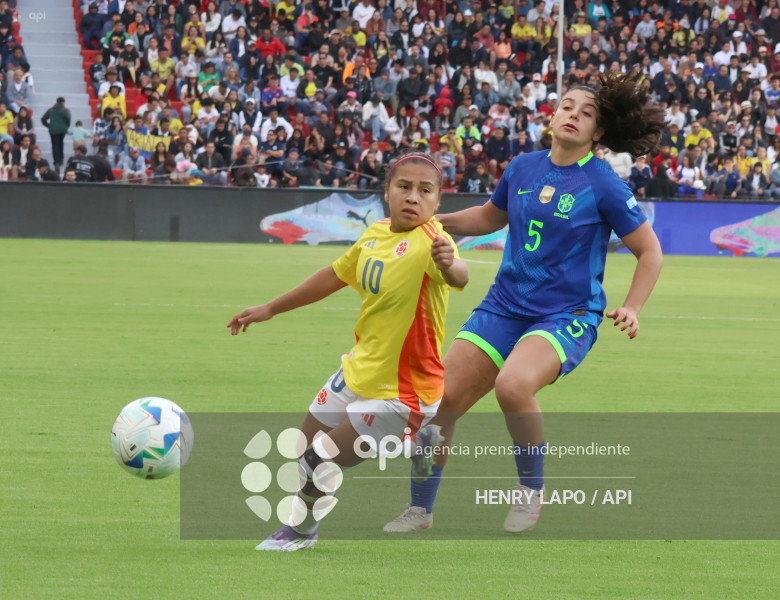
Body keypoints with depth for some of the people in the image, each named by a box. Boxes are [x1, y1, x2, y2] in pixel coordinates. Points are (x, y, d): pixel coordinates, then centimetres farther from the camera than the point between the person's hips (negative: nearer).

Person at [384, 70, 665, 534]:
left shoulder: (603, 186, -8)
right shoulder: (523, 169, 6)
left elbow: (650, 252, -1)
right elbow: (491, 216, 27)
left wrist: (631, 310, -13)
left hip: (567, 316, -5)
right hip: (505, 306, 5)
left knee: (513, 384, -33)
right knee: (440, 399, -3)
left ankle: (532, 490, -10)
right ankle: (421, 510, 14)